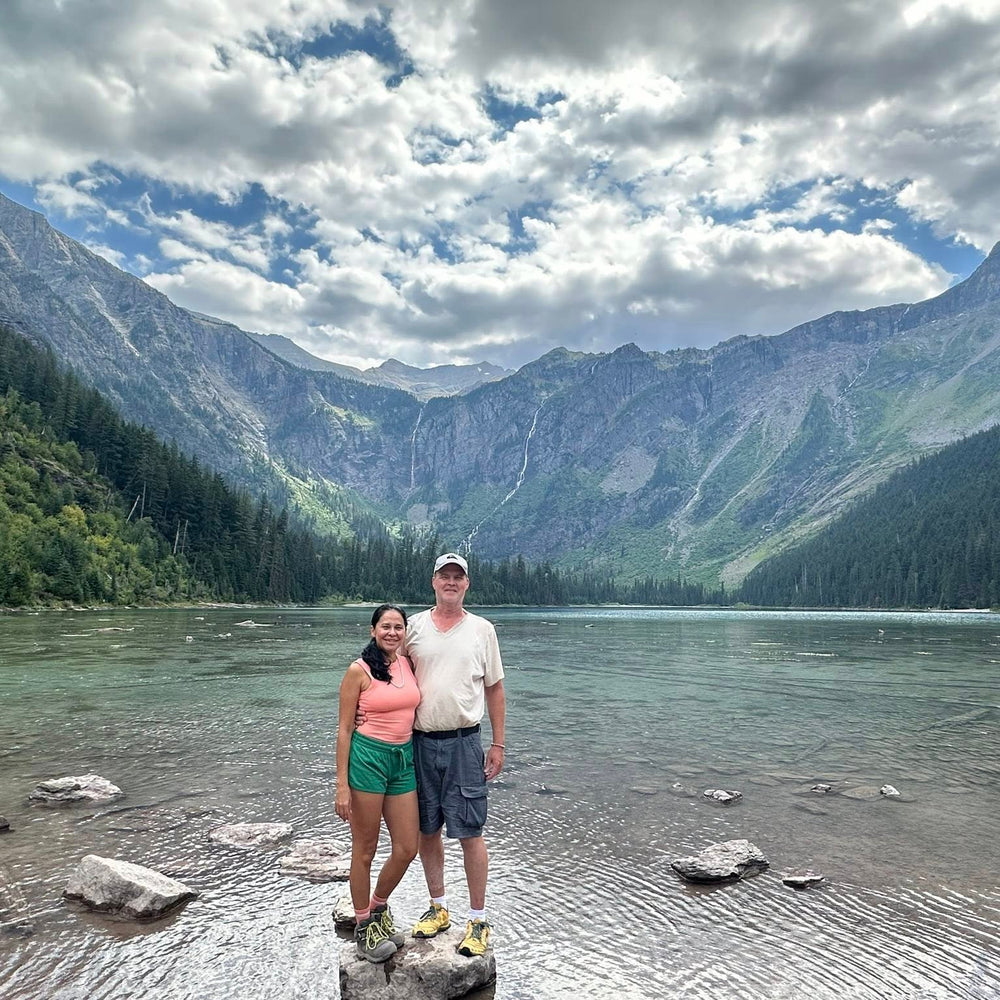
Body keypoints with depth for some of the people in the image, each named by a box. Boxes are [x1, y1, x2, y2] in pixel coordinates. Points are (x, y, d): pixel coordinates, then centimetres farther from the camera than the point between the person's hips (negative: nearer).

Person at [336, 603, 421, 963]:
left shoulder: (408, 664, 6)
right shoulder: (359, 671, -9)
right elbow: (344, 729, -7)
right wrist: (342, 785, -10)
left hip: (404, 759, 6)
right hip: (367, 758, -5)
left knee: (407, 849, 9)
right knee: (364, 850, 7)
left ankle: (378, 909, 35)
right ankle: (363, 927, 28)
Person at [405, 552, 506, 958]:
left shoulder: (482, 629, 2)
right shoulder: (414, 626, 3)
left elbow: (494, 689, 7)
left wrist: (498, 744, 4)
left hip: (464, 743, -2)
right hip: (420, 742, 2)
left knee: (470, 833, 1)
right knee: (427, 831, 13)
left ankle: (478, 920, 16)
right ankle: (438, 907, 32)